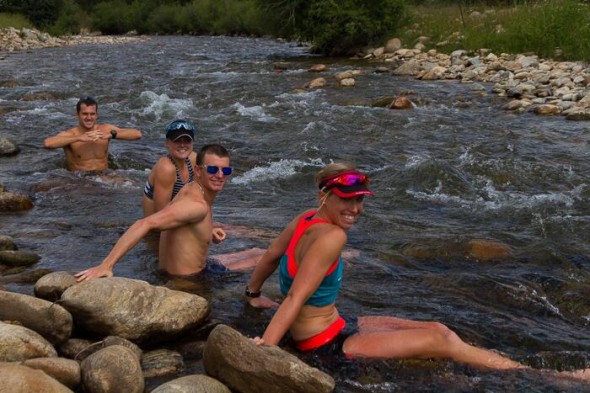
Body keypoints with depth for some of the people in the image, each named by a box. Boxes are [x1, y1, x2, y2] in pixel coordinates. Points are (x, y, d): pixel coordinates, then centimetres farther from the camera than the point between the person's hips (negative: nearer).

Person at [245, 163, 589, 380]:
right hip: (326, 346, -10)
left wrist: (253, 296, 26)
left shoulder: (306, 219, -2)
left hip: (333, 329, 10)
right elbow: (296, 298, -31)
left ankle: (514, 366, 18)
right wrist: (264, 348, -32)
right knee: (442, 342, -4)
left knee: (436, 329, 10)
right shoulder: (331, 236, -28)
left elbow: (270, 257, 11)